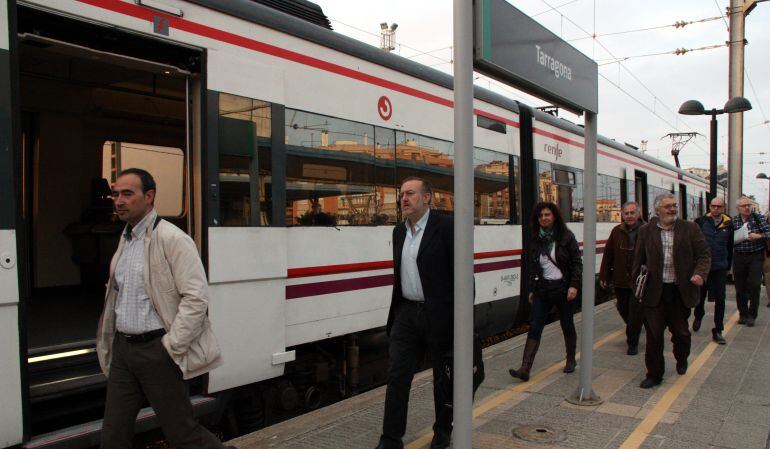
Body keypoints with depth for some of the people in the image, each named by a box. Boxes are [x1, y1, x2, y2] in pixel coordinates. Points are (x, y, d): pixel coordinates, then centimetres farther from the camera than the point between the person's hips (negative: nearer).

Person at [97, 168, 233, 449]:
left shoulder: (171, 238, -14)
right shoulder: (125, 239, 12)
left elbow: (196, 297, -20)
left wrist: (171, 346, -17)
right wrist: (112, 346, 17)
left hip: (155, 350, -7)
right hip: (123, 349, 7)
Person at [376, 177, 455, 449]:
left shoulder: (446, 226, -11)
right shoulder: (399, 231, 10)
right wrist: (396, 313, 15)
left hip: (439, 315, -5)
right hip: (407, 313, 6)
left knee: (443, 377, 11)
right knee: (397, 376, 3)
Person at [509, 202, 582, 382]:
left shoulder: (566, 237, -5)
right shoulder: (535, 239, 5)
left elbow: (577, 263, -6)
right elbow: (531, 266, 10)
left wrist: (574, 285, -15)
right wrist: (531, 289, 9)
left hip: (563, 289, -3)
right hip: (542, 290, 3)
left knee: (567, 326, 13)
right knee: (535, 328, -5)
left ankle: (571, 360, 35)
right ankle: (525, 369, -9)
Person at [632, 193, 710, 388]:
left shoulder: (690, 229, 3)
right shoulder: (645, 231, 4)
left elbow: (704, 255, 2)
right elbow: (638, 260, 9)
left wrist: (700, 273, -16)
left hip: (680, 291, 0)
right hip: (654, 291, 0)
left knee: (681, 332, 13)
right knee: (654, 335, 3)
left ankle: (681, 360, 44)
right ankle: (654, 374, 16)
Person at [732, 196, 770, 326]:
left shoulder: (758, 218, 1)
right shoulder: (733, 221, 4)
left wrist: (759, 236, -21)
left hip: (755, 257, -2)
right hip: (738, 257, 2)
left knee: (754, 285, -8)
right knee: (740, 287, 7)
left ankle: (751, 315, 5)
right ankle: (743, 314, 21)